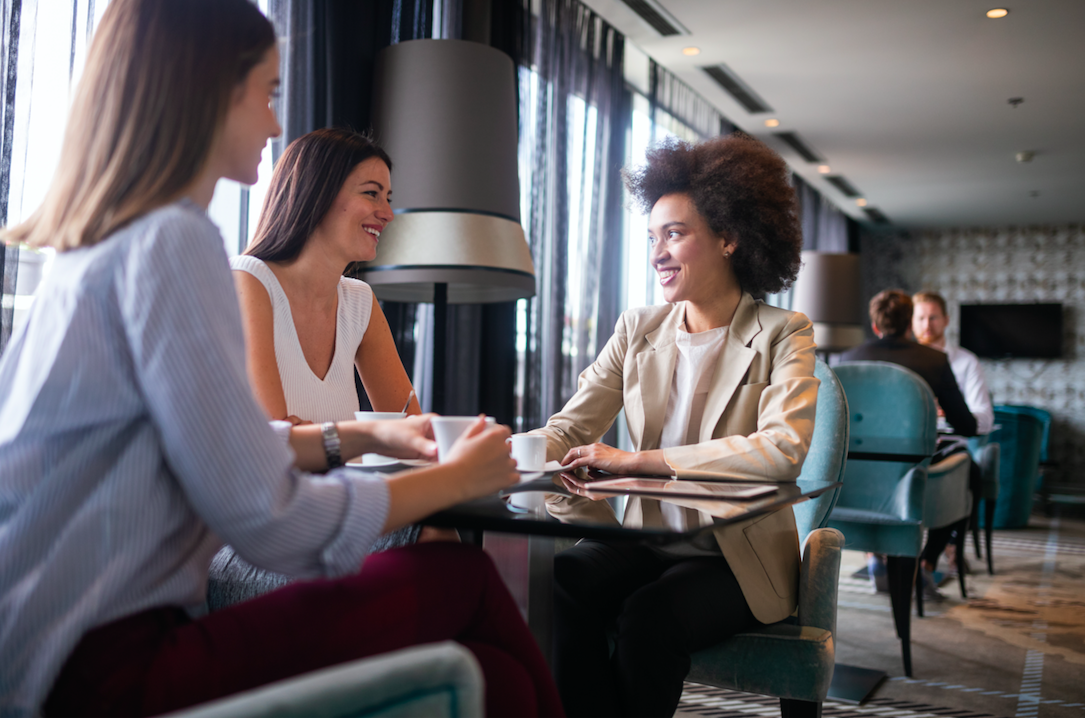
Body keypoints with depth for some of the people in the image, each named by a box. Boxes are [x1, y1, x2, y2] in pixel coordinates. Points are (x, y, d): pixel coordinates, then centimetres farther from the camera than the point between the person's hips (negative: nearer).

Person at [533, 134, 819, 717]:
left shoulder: (782, 335, -2)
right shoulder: (638, 330, 11)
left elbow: (784, 449, -20)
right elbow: (568, 429, 5)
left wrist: (639, 459, -22)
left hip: (737, 557, -3)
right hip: (645, 539, 3)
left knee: (649, 614, -31)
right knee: (555, 583, -26)